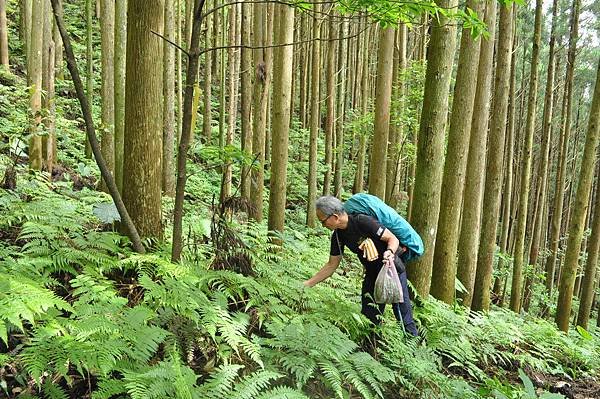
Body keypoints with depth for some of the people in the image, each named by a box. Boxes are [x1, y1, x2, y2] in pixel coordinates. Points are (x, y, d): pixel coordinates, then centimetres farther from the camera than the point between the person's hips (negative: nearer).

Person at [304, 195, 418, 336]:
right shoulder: (338, 235, -3)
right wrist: (307, 284, 3)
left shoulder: (363, 222, -24)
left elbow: (393, 239, -18)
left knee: (405, 322, -3)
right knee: (368, 318, 8)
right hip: (372, 275, 7)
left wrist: (390, 252, -40)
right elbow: (331, 265, 5)